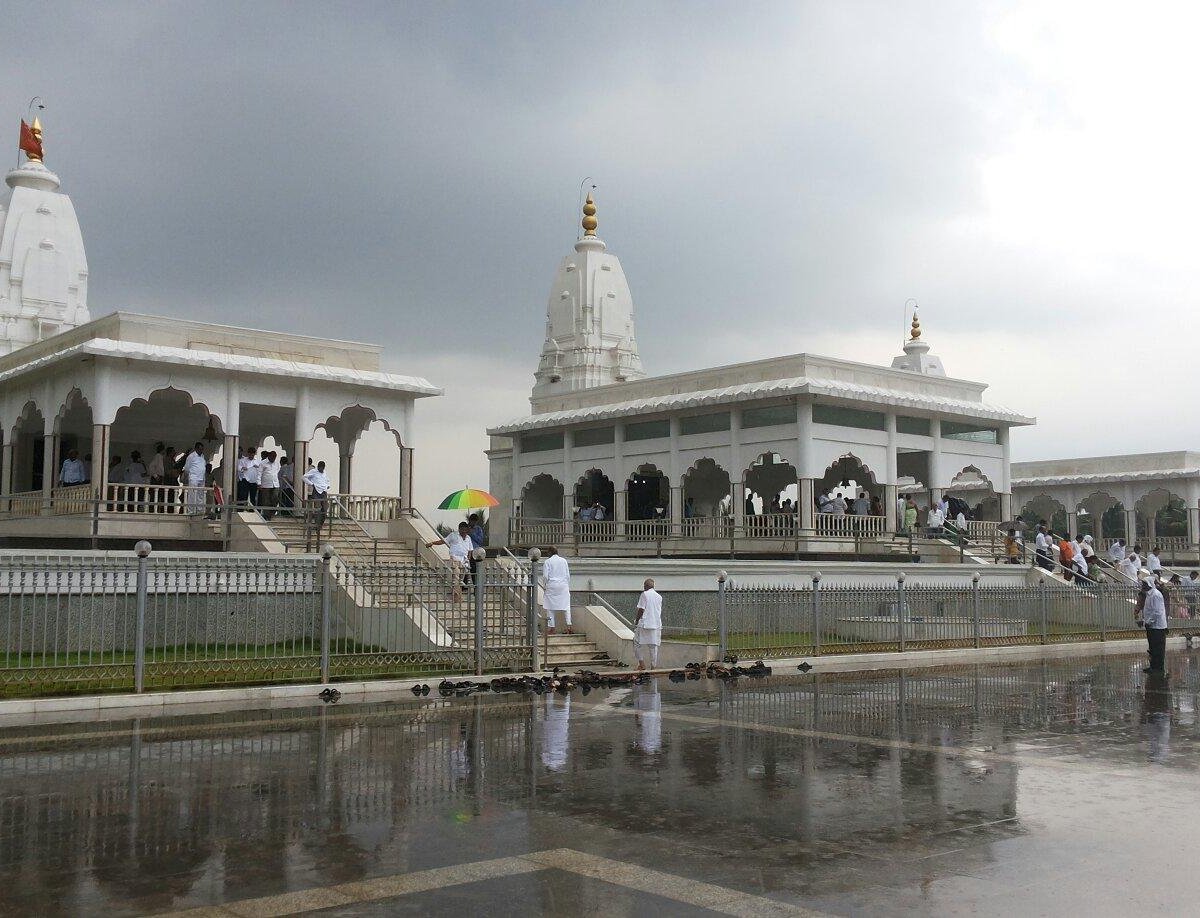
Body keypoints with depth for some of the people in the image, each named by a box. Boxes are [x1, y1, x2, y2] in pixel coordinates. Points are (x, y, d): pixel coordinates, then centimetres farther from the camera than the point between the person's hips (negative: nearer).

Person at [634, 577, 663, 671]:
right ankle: (653, 666, 8)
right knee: (654, 646, 8)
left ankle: (641, 664, 0)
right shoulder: (659, 596, 11)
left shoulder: (644, 594, -7)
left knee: (638, 643, 7)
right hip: (656, 624, 6)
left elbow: (641, 610, -9)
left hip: (645, 624, -6)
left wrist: (636, 621, -1)